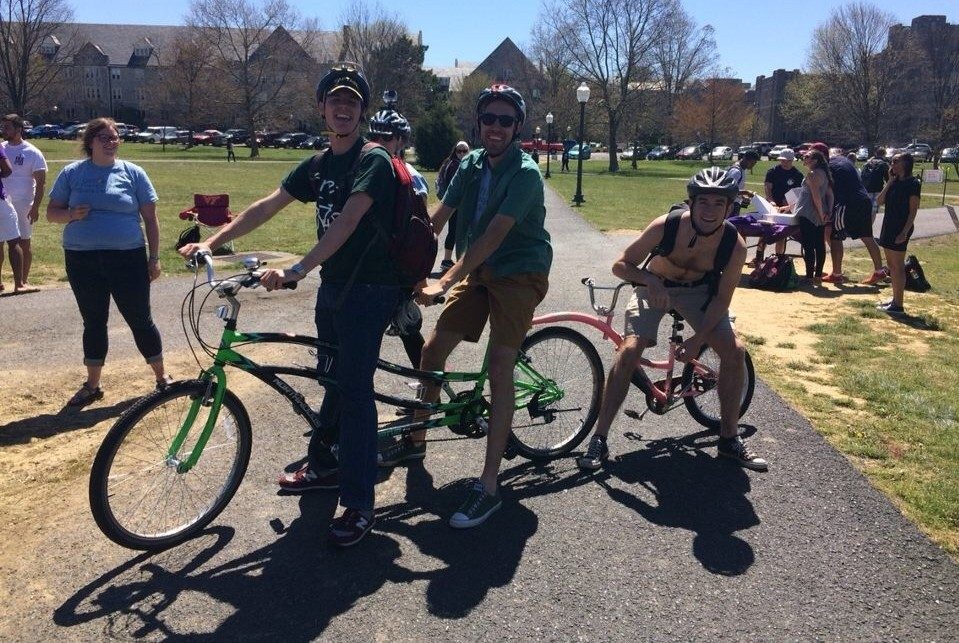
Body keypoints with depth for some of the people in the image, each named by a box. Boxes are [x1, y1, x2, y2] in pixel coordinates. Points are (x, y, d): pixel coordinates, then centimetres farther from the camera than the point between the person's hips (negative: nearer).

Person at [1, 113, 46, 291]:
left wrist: (36, 207, -13)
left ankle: (24, 281, 12)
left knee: (23, 242, 3)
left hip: (22, 205, -4)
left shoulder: (32, 153, -4)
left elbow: (41, 182, -7)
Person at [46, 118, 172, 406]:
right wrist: (71, 214, -13)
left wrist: (154, 258, -1)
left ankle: (162, 376, 20)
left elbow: (150, 218, 3)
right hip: (82, 261, 2)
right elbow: (51, 212, 10)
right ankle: (92, 385, 23)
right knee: (93, 322, 12)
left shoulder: (133, 173, 2)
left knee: (140, 319, 4)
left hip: (127, 259, -2)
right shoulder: (72, 173, 6)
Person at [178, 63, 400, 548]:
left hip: (369, 289, -8)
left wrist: (298, 269, -35)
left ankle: (359, 505, -4)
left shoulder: (373, 161, -13)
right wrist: (210, 242, -1)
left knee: (354, 389, -10)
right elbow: (266, 207, 9)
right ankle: (324, 464, 36)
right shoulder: (317, 166, 12)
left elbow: (346, 222, -26)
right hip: (332, 286, 8)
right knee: (335, 380, 19)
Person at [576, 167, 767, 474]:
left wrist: (699, 338, -22)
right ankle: (599, 440, -12)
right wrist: (650, 280, -40)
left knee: (735, 351, -12)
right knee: (629, 351, -21)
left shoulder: (735, 245, -24)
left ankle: (729, 438, 8)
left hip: (698, 290, 3)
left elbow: (722, 297, -12)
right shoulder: (666, 226, -30)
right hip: (654, 287, -2)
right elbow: (620, 264, -22)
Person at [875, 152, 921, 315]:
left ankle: (898, 306, -3)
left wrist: (905, 232, -19)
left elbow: (913, 210, -13)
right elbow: (880, 201, 3)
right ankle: (894, 299, 22)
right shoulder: (894, 182, 12)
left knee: (897, 266, -6)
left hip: (901, 228, -8)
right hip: (889, 226, 8)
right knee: (891, 265, 13)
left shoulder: (913, 183, -10)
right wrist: (890, 181, -2)